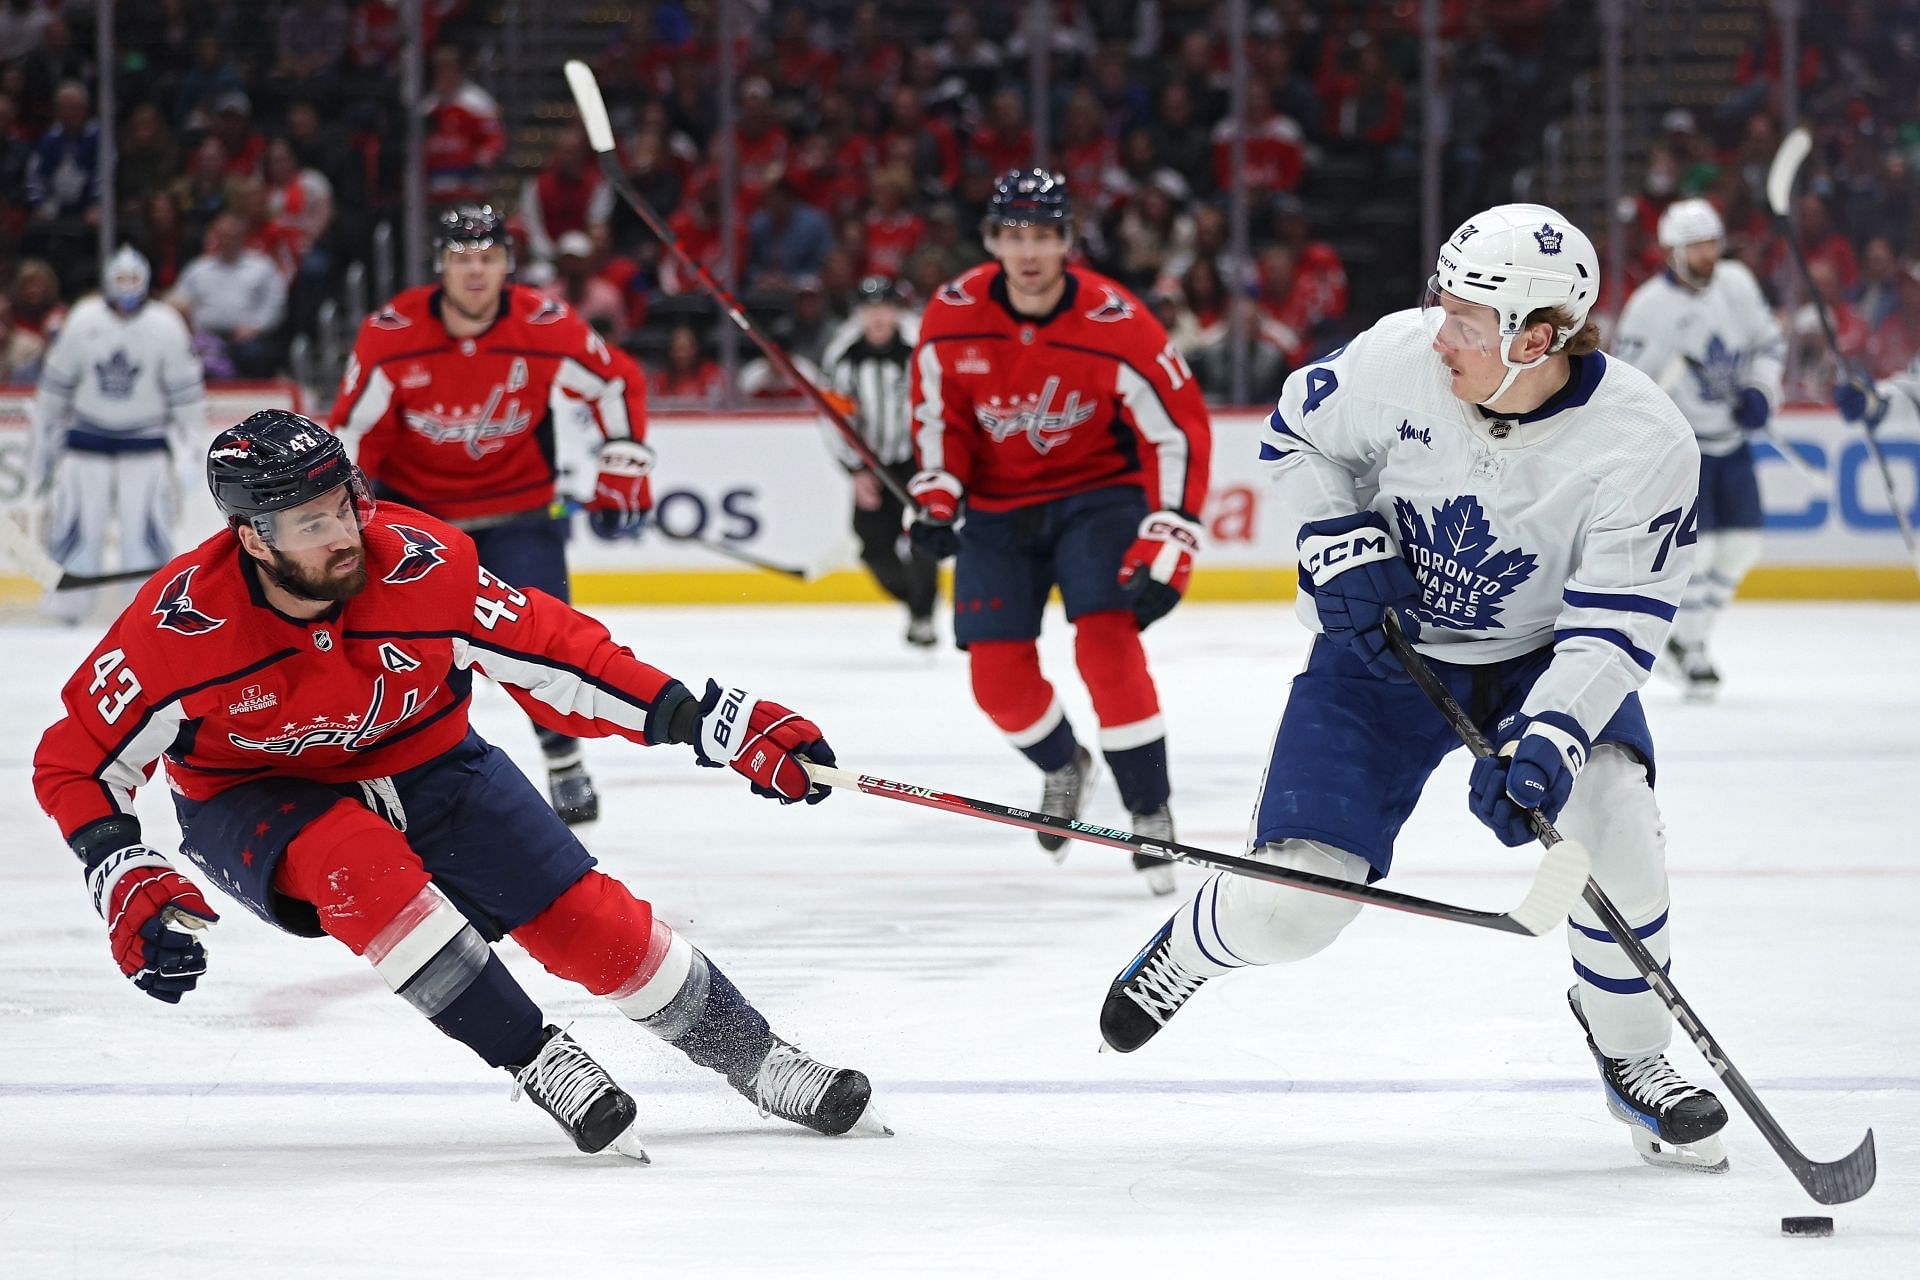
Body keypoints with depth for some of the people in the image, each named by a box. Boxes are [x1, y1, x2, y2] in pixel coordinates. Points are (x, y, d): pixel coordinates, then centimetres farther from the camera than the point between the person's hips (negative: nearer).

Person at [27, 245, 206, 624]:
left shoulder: (166, 327, -8)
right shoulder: (82, 322, -5)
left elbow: (186, 392, -2)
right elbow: (54, 386, 4)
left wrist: (190, 448, -6)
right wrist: (42, 444, 6)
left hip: (145, 438, -1)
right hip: (88, 434, 1)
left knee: (145, 525, -7)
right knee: (78, 520, -4)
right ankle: (69, 605, 6)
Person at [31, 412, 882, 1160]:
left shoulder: (421, 563, -26)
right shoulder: (182, 625, -29)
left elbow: (555, 656, -17)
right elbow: (74, 761, -17)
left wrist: (715, 722, -22)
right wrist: (123, 879, -31)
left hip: (425, 766, 2)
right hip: (255, 804, -2)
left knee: (586, 918, -9)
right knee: (359, 862, -35)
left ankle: (759, 1063, 12)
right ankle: (539, 1063, -25)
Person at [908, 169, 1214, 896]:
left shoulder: (1116, 327, -22)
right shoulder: (952, 318, -13)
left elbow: (1179, 434, -17)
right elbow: (939, 413, 4)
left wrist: (1165, 551, -22)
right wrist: (936, 500, -10)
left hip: (1097, 492, -3)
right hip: (998, 504, 3)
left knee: (1107, 642, -23)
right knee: (998, 675, -3)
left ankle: (1151, 814, -11)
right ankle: (1064, 767, 30)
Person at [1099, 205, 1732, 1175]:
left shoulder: (1645, 442, -25)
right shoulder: (1402, 356, -21)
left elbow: (1615, 623, -25)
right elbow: (1297, 434, 0)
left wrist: (1546, 739, -38)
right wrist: (1342, 547, -15)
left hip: (1541, 653, -1)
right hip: (1382, 647, 1)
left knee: (1607, 810, -29)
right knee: (1288, 909, -8)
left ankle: (1630, 1054, -4)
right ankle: (1193, 945, 31)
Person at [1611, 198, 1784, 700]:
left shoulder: (1737, 283, -1)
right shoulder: (1650, 306, -18)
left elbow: (1768, 340, 13)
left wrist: (1760, 390, -4)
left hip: (1732, 438, 6)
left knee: (1742, 544, 6)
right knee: (1695, 547, -13)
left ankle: (1686, 636, 22)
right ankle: (1688, 652, 4)